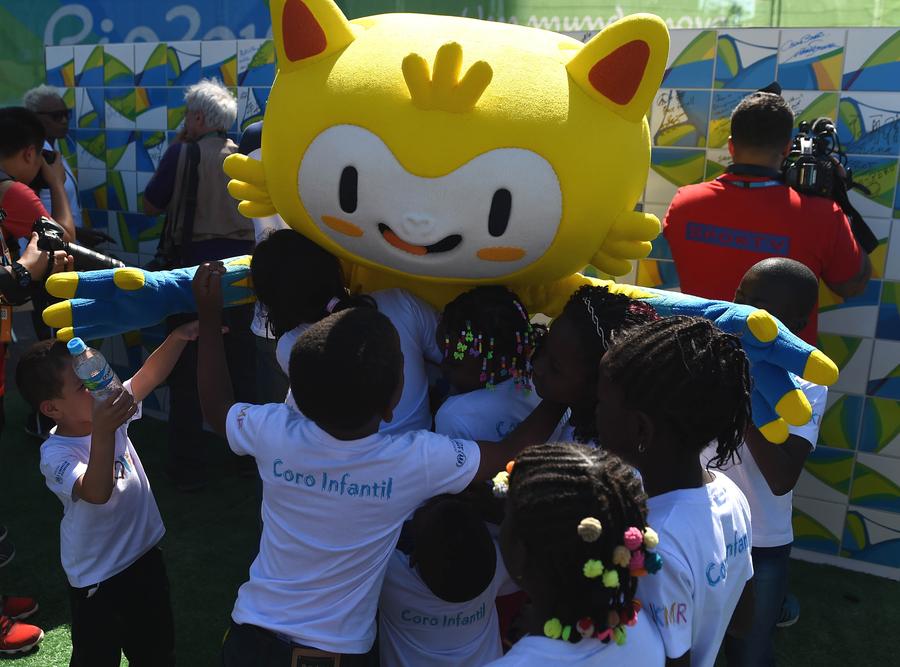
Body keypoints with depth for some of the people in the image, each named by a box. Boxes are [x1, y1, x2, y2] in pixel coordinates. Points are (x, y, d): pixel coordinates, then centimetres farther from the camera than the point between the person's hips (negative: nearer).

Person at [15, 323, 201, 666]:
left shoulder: (106, 410, -9)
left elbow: (150, 375, -16)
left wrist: (179, 336, -33)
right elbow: (97, 493, -42)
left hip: (145, 553, 6)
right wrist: (103, 432, -56)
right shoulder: (56, 455, -26)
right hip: (97, 577, -6)